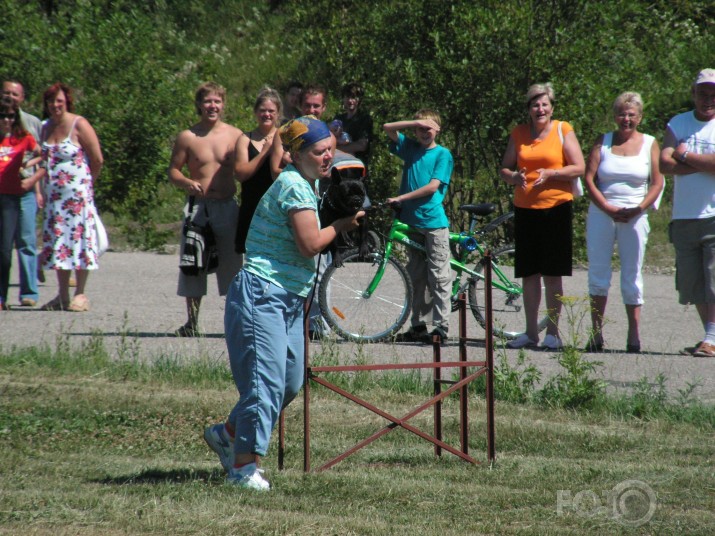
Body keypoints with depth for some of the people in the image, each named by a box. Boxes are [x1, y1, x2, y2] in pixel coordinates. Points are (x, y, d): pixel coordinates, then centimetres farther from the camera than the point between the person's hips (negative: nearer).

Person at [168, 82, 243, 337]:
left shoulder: (234, 135, 4)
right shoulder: (187, 137, 2)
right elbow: (173, 170, 6)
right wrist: (187, 183, -14)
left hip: (227, 208, 0)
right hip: (197, 207, 0)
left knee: (231, 265, 1)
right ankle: (192, 322, 12)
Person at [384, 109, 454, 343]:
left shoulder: (443, 154, -2)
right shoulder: (410, 147, 12)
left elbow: (432, 187, -10)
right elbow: (388, 128, 6)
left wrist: (401, 198, -12)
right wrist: (416, 122, -4)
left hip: (434, 220, -5)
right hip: (411, 220, 5)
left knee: (438, 276, -6)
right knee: (416, 277, 9)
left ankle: (440, 326, -8)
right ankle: (419, 325, 14)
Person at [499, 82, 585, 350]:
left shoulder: (563, 130, 0)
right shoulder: (518, 134, 10)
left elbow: (578, 168, -3)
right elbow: (504, 169, 13)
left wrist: (549, 173, -17)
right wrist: (514, 176, -9)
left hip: (556, 207, -3)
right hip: (525, 208, 3)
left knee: (552, 274, -2)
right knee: (529, 273, 6)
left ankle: (553, 332, 4)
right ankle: (531, 332, 12)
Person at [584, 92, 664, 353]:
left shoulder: (650, 144, 6)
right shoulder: (603, 142, 7)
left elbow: (657, 182, 2)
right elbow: (589, 178, 1)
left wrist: (638, 209, -12)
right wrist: (608, 208, -11)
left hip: (635, 217, -1)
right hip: (602, 214, 1)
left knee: (632, 276, 1)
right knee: (598, 274, 0)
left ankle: (634, 336, 3)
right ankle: (596, 334, 4)